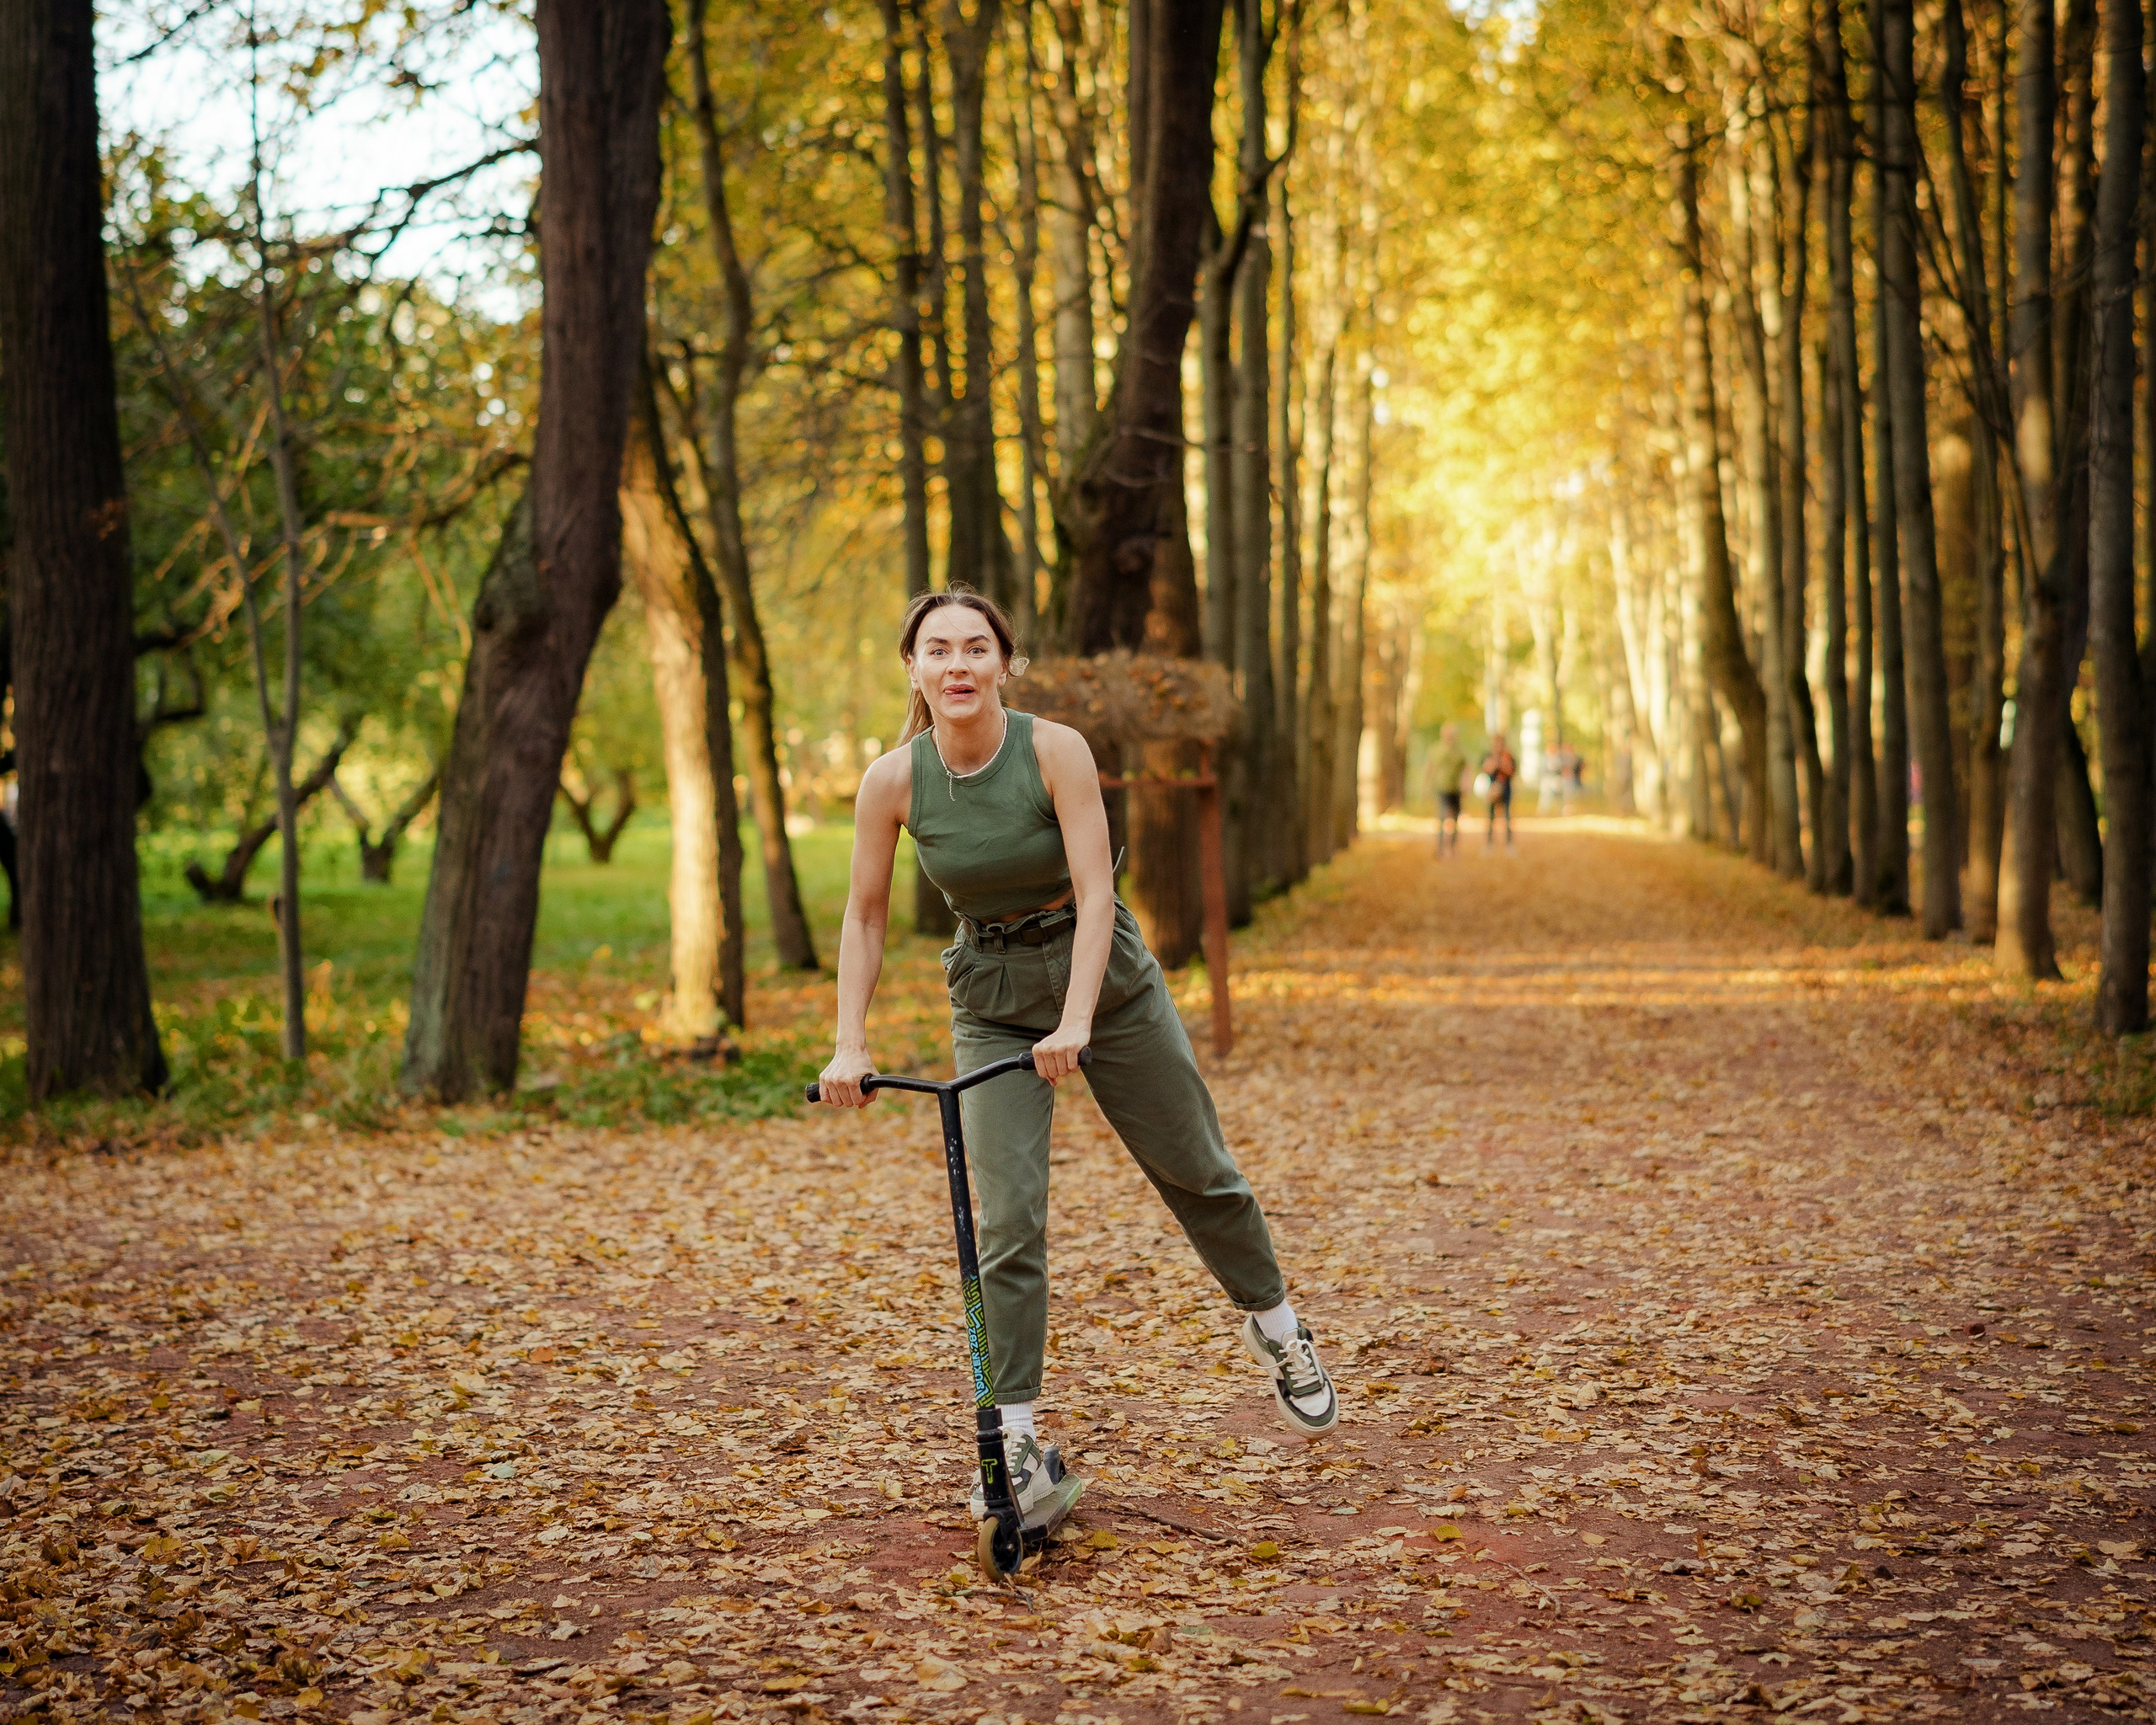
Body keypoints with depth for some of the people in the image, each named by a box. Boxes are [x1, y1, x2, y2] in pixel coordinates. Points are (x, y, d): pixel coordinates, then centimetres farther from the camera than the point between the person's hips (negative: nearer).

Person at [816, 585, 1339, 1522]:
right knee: (1007, 1223, -8)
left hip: (1104, 977, -1)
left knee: (1196, 1171, 12)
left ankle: (1275, 1326, 37)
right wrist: (849, 1046, -10)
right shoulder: (893, 780, -14)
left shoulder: (1056, 751, -20)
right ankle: (1017, 1442, -1)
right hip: (991, 1002, 1)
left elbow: (1094, 891, -23)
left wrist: (1076, 1023, -32)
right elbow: (866, 916, -4)